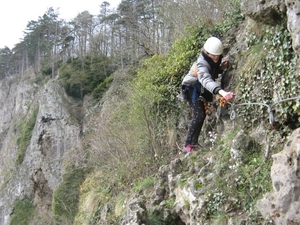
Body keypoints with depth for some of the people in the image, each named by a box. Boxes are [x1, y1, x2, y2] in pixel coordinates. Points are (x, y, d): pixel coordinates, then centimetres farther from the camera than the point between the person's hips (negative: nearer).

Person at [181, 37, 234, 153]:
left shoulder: (214, 60, -7)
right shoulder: (202, 64, -34)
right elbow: (206, 80, -55)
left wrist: (221, 67, -10)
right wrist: (222, 92, -72)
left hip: (201, 91, 9)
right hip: (192, 89, -9)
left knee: (201, 115, 14)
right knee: (199, 115, -20)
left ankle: (194, 142, 26)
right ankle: (188, 145, -16)